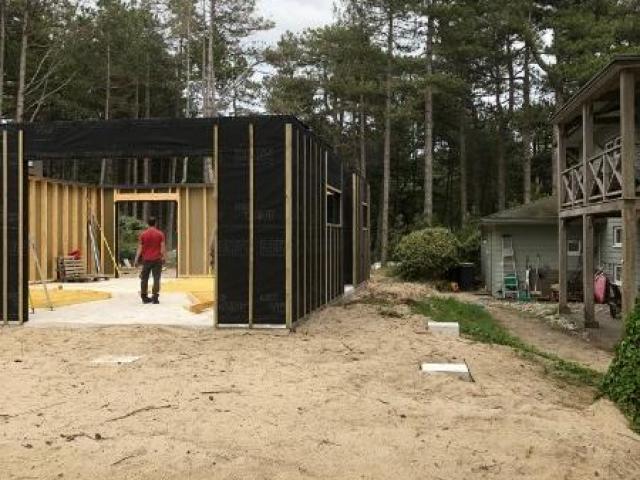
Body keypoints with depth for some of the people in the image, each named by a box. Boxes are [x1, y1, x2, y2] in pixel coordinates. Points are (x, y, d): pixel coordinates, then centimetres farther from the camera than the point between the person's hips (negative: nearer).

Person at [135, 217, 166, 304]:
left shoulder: (143, 234, 1)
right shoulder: (160, 234, -2)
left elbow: (140, 248, 1)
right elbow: (163, 247, -4)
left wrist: (136, 259, 7)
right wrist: (163, 257, 7)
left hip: (146, 259, 1)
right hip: (157, 259, -1)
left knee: (144, 279, 11)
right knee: (156, 279, 0)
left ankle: (144, 297, 13)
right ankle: (155, 298, -4)